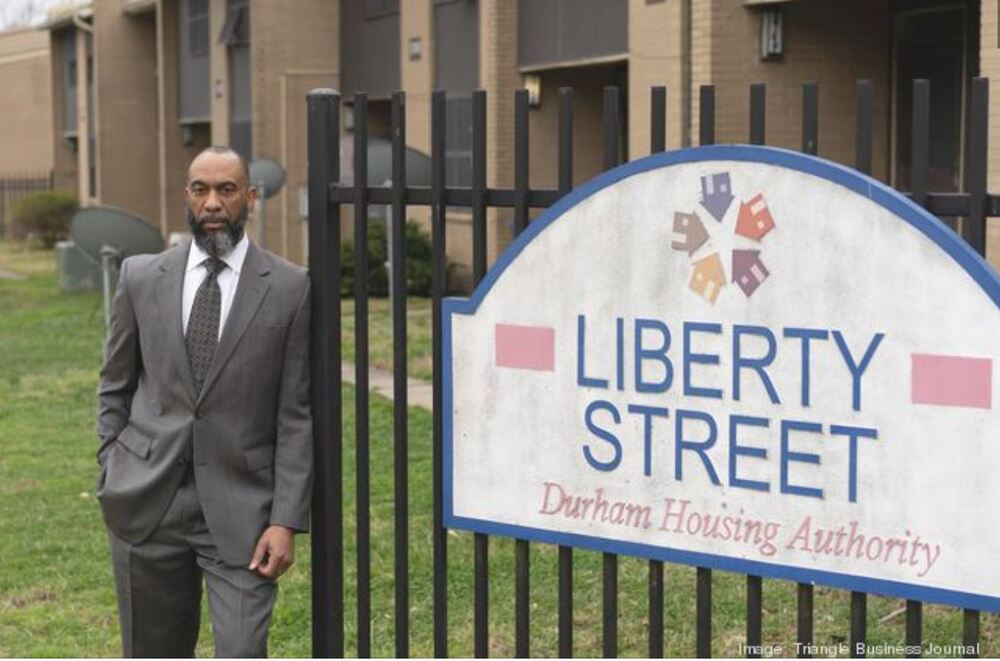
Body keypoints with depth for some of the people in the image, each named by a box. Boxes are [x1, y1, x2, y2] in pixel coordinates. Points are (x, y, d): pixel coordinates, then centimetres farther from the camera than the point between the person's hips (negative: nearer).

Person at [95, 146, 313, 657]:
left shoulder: (290, 288, -3)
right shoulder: (141, 277, 5)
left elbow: (297, 416, -3)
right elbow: (114, 387, 14)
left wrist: (287, 521, -8)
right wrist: (112, 476, 7)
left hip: (240, 508, -2)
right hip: (146, 503, 3)